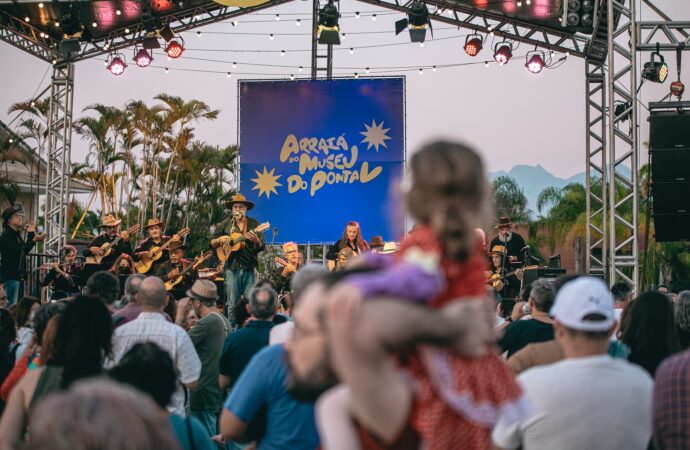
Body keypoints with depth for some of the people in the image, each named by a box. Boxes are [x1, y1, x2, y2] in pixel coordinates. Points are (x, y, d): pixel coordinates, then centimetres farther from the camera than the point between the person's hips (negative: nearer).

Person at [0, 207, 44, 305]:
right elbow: (18, 252, -19)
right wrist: (34, 240, -21)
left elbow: (25, 250, 19)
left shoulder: (16, 234, 17)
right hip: (10, 276, -9)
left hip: (19, 275, 9)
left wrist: (31, 234, 13)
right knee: (12, 305, -14)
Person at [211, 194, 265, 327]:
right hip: (232, 268, 1)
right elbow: (212, 243, 14)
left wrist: (256, 240, -19)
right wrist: (219, 240, -6)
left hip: (249, 267, -1)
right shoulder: (225, 224, 10)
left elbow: (261, 247, 2)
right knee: (232, 304, 2)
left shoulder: (254, 224, 7)